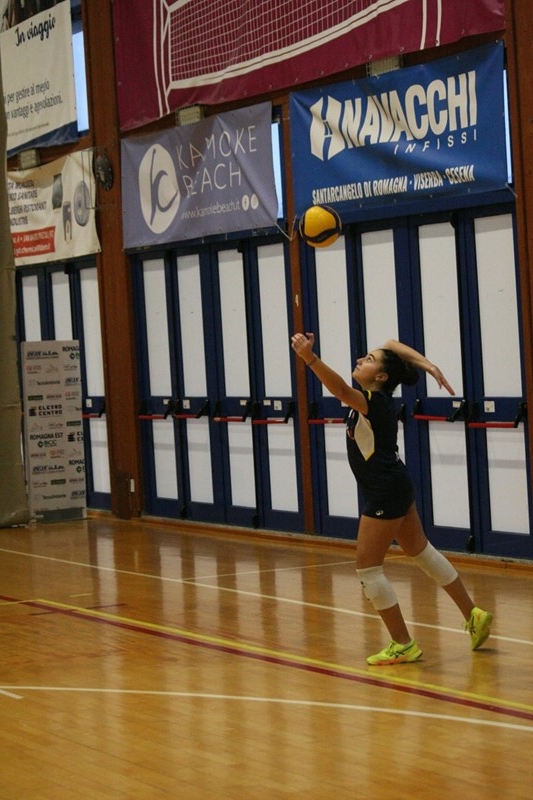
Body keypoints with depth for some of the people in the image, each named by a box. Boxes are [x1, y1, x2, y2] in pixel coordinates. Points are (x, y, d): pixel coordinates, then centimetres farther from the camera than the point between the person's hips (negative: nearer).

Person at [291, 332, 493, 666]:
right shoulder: (377, 397, 3)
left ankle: (403, 645, 4)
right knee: (422, 551, 22)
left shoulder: (374, 401, -22)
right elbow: (393, 345, 15)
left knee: (368, 567, -2)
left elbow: (340, 389, -43)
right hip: (396, 487, 10)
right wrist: (428, 366, 4)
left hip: (386, 494, -10)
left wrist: (311, 359, -58)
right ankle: (473, 615, 32)